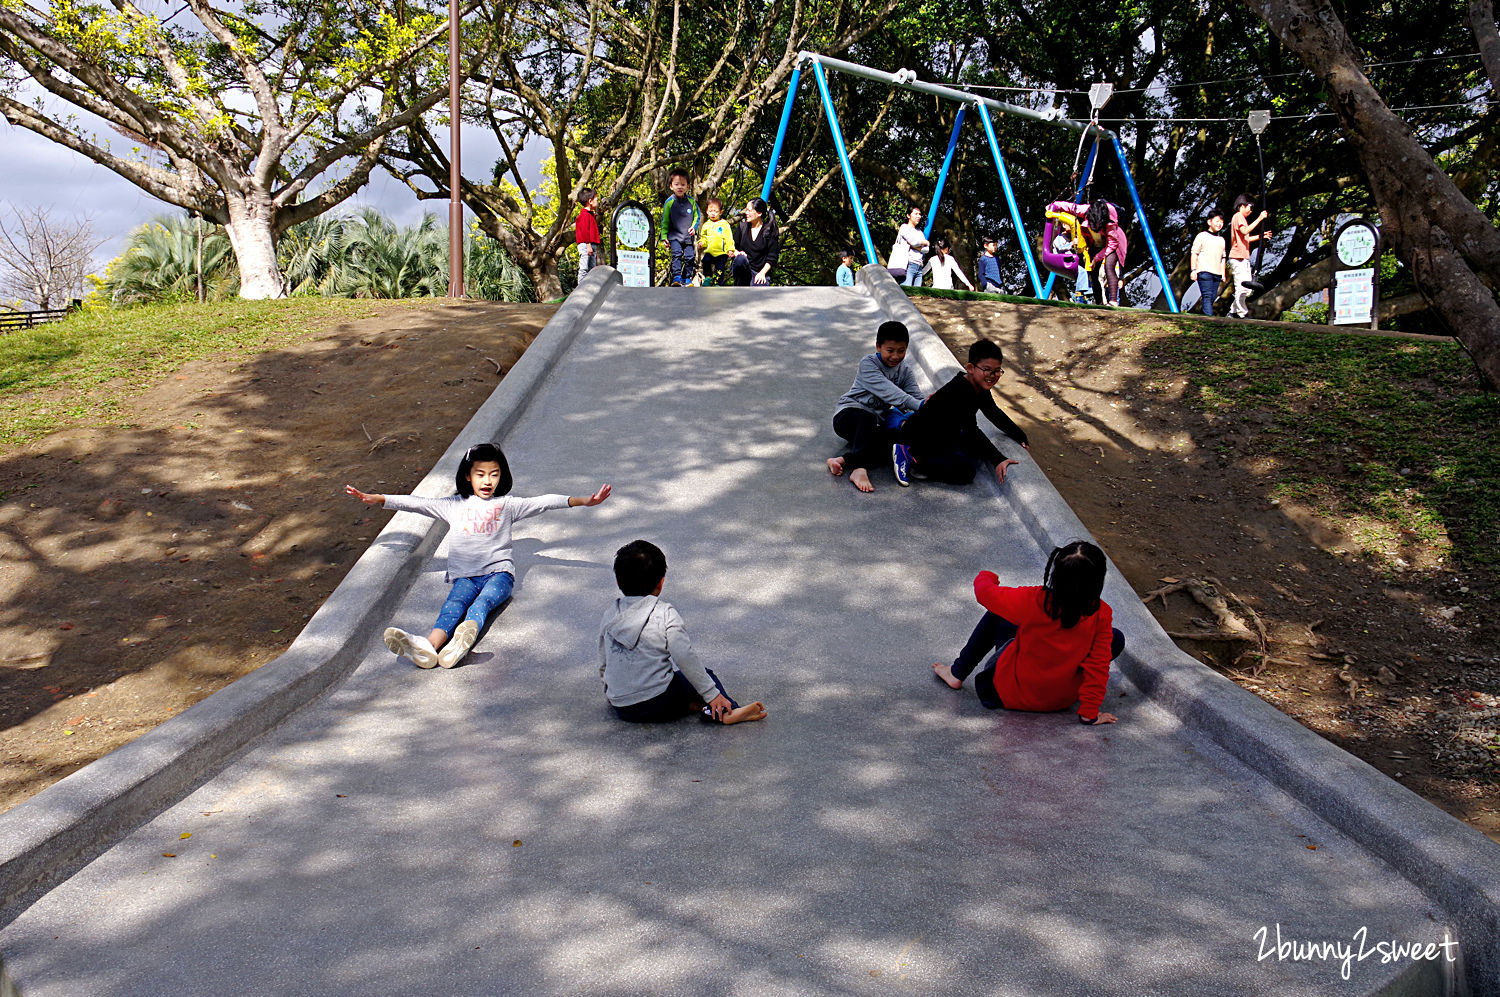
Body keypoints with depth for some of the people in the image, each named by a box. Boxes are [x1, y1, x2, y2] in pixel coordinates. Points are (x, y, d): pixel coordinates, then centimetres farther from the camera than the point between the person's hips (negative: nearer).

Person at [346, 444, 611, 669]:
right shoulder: (453, 506, 17)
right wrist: (376, 499, 3)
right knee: (455, 603, -30)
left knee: (482, 601, -33)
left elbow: (542, 502, 3)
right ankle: (431, 645, -59)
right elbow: (417, 503, 12)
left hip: (498, 572, -1)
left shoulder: (507, 505, 14)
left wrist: (582, 500, -9)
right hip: (464, 575, 1)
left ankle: (465, 638, -65)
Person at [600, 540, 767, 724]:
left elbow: (603, 664, 16)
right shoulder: (666, 614, -7)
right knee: (705, 674, 16)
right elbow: (685, 657, -14)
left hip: (620, 709, 5)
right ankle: (725, 712, -9)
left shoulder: (610, 615, 8)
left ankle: (696, 705, -1)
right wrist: (712, 693, -8)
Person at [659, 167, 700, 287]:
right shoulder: (669, 202, -1)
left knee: (689, 257, 0)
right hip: (674, 235, -2)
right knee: (677, 255, -18)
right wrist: (664, 237, 0)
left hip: (689, 236, 2)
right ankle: (676, 277, -20)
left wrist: (694, 227, -4)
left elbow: (697, 217, 15)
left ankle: (687, 278, 12)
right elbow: (664, 221, 3)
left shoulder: (691, 202, 4)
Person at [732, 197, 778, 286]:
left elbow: (772, 258, -3)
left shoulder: (769, 231, -1)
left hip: (761, 272, -3)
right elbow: (732, 247, 13)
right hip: (743, 270, 3)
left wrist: (762, 273, -16)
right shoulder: (742, 227, 8)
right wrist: (737, 253, -10)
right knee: (740, 259, -33)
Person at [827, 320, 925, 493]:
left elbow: (916, 396, -3)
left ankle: (843, 460, -38)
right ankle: (859, 468, -50)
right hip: (850, 412, -5)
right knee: (868, 419, -42)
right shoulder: (868, 364, -11)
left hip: (878, 422, 5)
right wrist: (918, 405, -38)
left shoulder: (905, 370, 9)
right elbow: (887, 391, -26)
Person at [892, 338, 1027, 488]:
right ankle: (910, 457, -13)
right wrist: (998, 460, -37)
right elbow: (970, 431, -33)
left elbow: (994, 414, 14)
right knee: (965, 472, -19)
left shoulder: (980, 388, 0)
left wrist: (1020, 437, 9)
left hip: (942, 436, 10)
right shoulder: (959, 392, -29)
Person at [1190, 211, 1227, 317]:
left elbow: (1223, 257, 26)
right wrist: (1193, 270, -7)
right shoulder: (1202, 236, 4)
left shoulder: (1221, 240, 22)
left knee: (1213, 297, 2)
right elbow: (1194, 253, 0)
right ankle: (1209, 317, -23)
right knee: (1207, 296, -15)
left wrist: (1223, 273, 20)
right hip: (1204, 271, -6)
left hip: (1217, 273, 6)